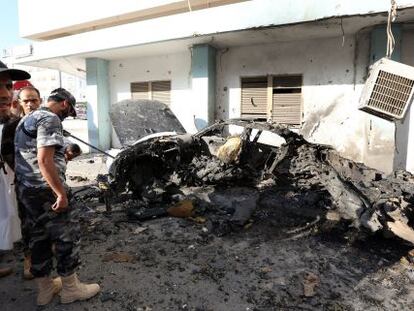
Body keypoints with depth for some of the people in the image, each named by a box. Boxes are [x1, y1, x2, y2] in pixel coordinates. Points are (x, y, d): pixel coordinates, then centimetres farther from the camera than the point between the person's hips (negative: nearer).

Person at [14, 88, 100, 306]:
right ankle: (70, 288, 16)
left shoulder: (27, 119, 18)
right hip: (45, 190, -10)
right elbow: (44, 160, -24)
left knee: (39, 237, 16)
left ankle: (45, 288, 28)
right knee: (66, 235, 3)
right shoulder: (50, 119, -14)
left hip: (25, 189, 10)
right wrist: (61, 193, -23)